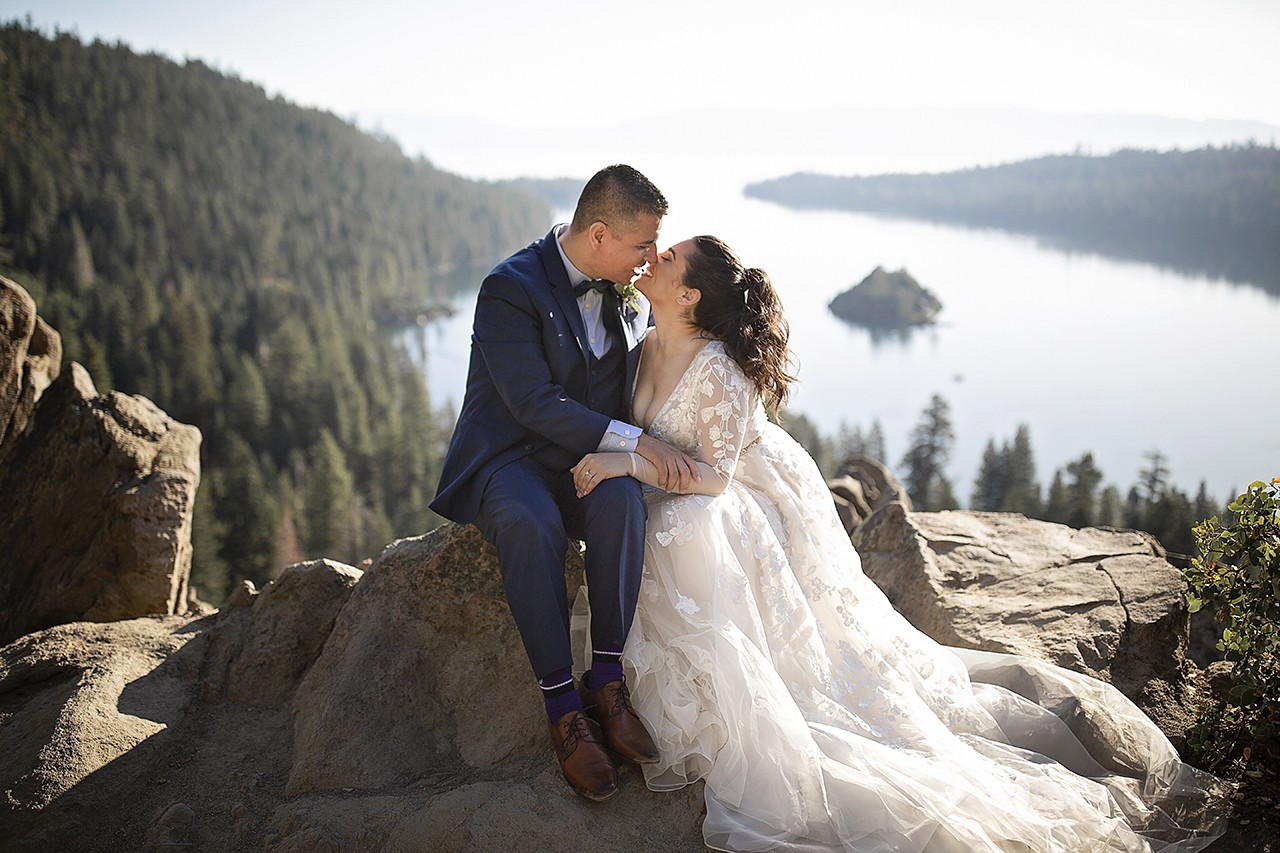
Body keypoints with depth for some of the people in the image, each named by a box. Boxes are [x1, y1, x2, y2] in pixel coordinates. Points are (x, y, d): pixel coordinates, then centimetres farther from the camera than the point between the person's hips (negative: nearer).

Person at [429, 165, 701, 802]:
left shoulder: (630, 293, 7)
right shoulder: (510, 288, -14)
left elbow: (643, 385, 19)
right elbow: (534, 402, -23)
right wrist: (636, 442, -29)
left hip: (586, 461, 4)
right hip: (508, 457, -4)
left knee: (621, 499, -33)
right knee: (531, 522, -39)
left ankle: (606, 682, -26)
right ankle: (562, 706, -30)